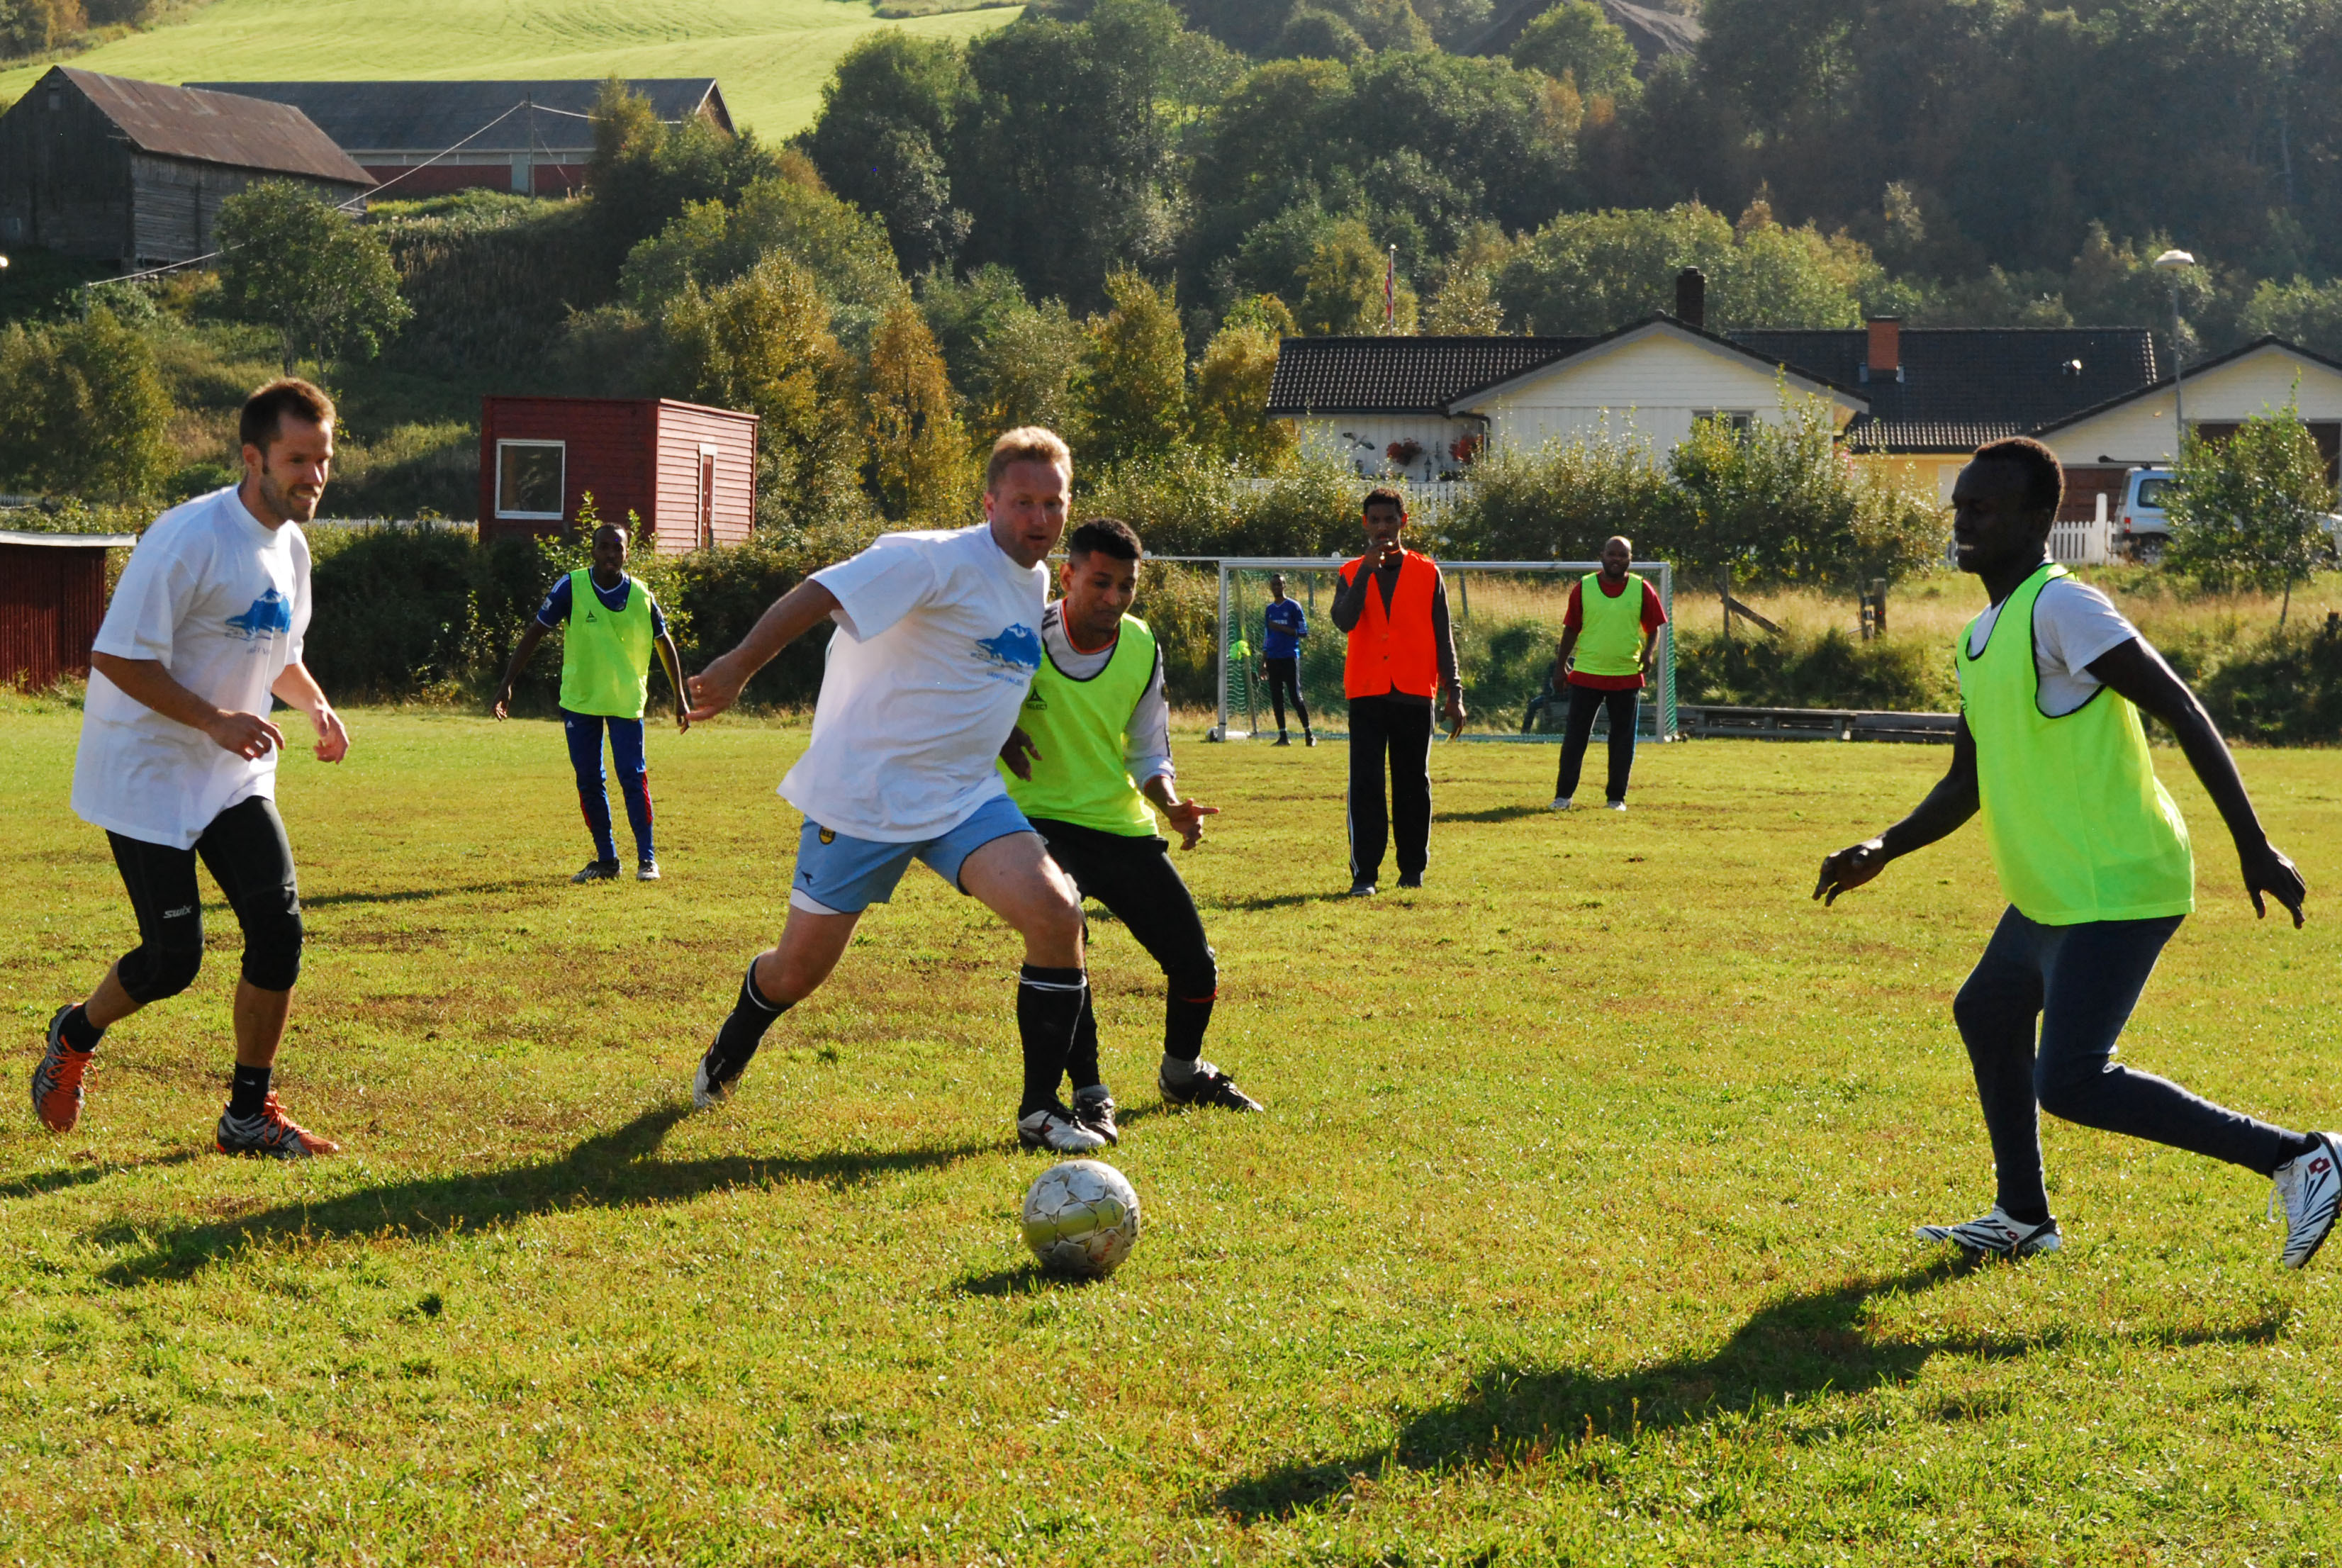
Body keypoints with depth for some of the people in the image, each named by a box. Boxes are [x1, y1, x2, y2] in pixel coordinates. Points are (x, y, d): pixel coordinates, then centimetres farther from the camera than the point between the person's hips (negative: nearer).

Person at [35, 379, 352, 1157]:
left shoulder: (290, 546, 6)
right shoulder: (189, 539, -22)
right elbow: (117, 657, -22)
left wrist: (315, 703, 1)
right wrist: (214, 721, -28)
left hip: (235, 780, 7)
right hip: (146, 780, -7)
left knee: (280, 927, -6)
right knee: (174, 959, -6)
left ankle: (249, 1116, 6)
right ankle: (75, 1035, 27)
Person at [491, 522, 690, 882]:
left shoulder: (641, 596, -5)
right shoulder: (571, 588, -8)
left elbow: (665, 643, 9)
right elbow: (535, 633, -3)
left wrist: (680, 697, 10)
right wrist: (507, 683, -7)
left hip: (627, 700, -1)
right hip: (579, 700, 1)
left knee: (633, 777, -10)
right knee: (589, 782, 4)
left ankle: (647, 859, -2)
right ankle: (606, 860, 16)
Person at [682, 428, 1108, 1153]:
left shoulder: (1036, 582, 10)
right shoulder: (940, 560, -18)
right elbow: (821, 594, -24)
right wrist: (738, 667, -30)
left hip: (965, 798, 6)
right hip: (861, 793, -6)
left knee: (1056, 913, -17)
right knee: (801, 966, 3)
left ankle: (1040, 1111, -7)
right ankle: (729, 1053, 39)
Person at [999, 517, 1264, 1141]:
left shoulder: (1142, 649, 1)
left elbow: (1148, 752, 11)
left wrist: (1173, 807, -8)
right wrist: (996, 731, -19)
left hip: (1122, 826, 5)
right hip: (1041, 820, -5)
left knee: (1196, 965, 4)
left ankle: (1183, 1073, 35)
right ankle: (1089, 1095, -20)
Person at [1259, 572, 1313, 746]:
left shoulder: (1293, 607, 0)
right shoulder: (1269, 610, 15)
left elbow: (1303, 632, -4)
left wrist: (1281, 628, -14)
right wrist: (1263, 663, 13)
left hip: (1290, 658, -5)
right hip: (1273, 659, 5)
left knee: (1295, 696, -8)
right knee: (1276, 699, 2)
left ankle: (1309, 734, -1)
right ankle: (1283, 736, 6)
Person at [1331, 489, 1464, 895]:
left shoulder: (1427, 573, 7)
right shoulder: (1352, 573, 8)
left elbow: (1442, 638, 8)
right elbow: (1344, 620, -11)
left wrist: (1453, 694, 2)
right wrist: (1367, 569, -17)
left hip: (1414, 694, 0)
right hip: (1367, 694, 0)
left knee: (1413, 785, 6)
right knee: (1365, 785, -7)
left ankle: (1413, 869, 16)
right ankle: (1364, 873, -7)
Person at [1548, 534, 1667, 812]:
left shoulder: (1642, 590, 1)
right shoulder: (1584, 588, 1)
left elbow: (1653, 628, 8)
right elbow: (1571, 630, 7)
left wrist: (1648, 652, -11)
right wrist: (1560, 666, 4)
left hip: (1627, 676, 0)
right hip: (1586, 674, 0)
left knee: (1623, 740, 5)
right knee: (1575, 736, 0)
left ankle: (1616, 797, 15)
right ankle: (1563, 795, 5)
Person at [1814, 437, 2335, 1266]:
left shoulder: (2060, 608, -16)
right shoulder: (1981, 636, 14)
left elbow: (2181, 709, -20)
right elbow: (1966, 784, 23)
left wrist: (2253, 846, -23)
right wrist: (1883, 851, 9)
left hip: (2116, 889, -10)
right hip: (2054, 891, 10)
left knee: (2068, 1083, -16)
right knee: (1987, 1014, 25)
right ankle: (2023, 1219, 40)